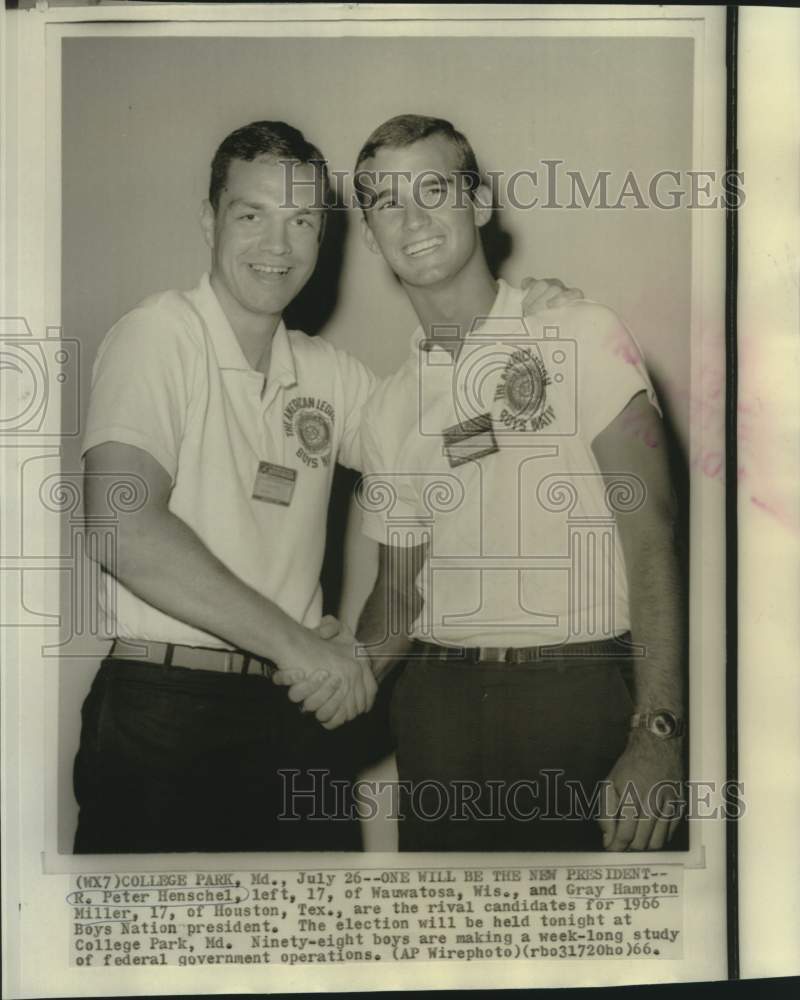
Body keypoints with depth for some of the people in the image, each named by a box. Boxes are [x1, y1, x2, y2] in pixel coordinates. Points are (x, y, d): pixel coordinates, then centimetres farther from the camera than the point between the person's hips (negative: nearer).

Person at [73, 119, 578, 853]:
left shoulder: (328, 373, 11)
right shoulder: (160, 334, -8)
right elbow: (123, 529, -20)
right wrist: (293, 642, -19)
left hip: (301, 711, 6)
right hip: (166, 716, -5)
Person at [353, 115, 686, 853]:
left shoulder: (579, 334, -3)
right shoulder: (390, 409, 12)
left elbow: (651, 534, -11)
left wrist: (659, 736, -19)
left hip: (580, 694, -4)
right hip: (439, 705, 4)